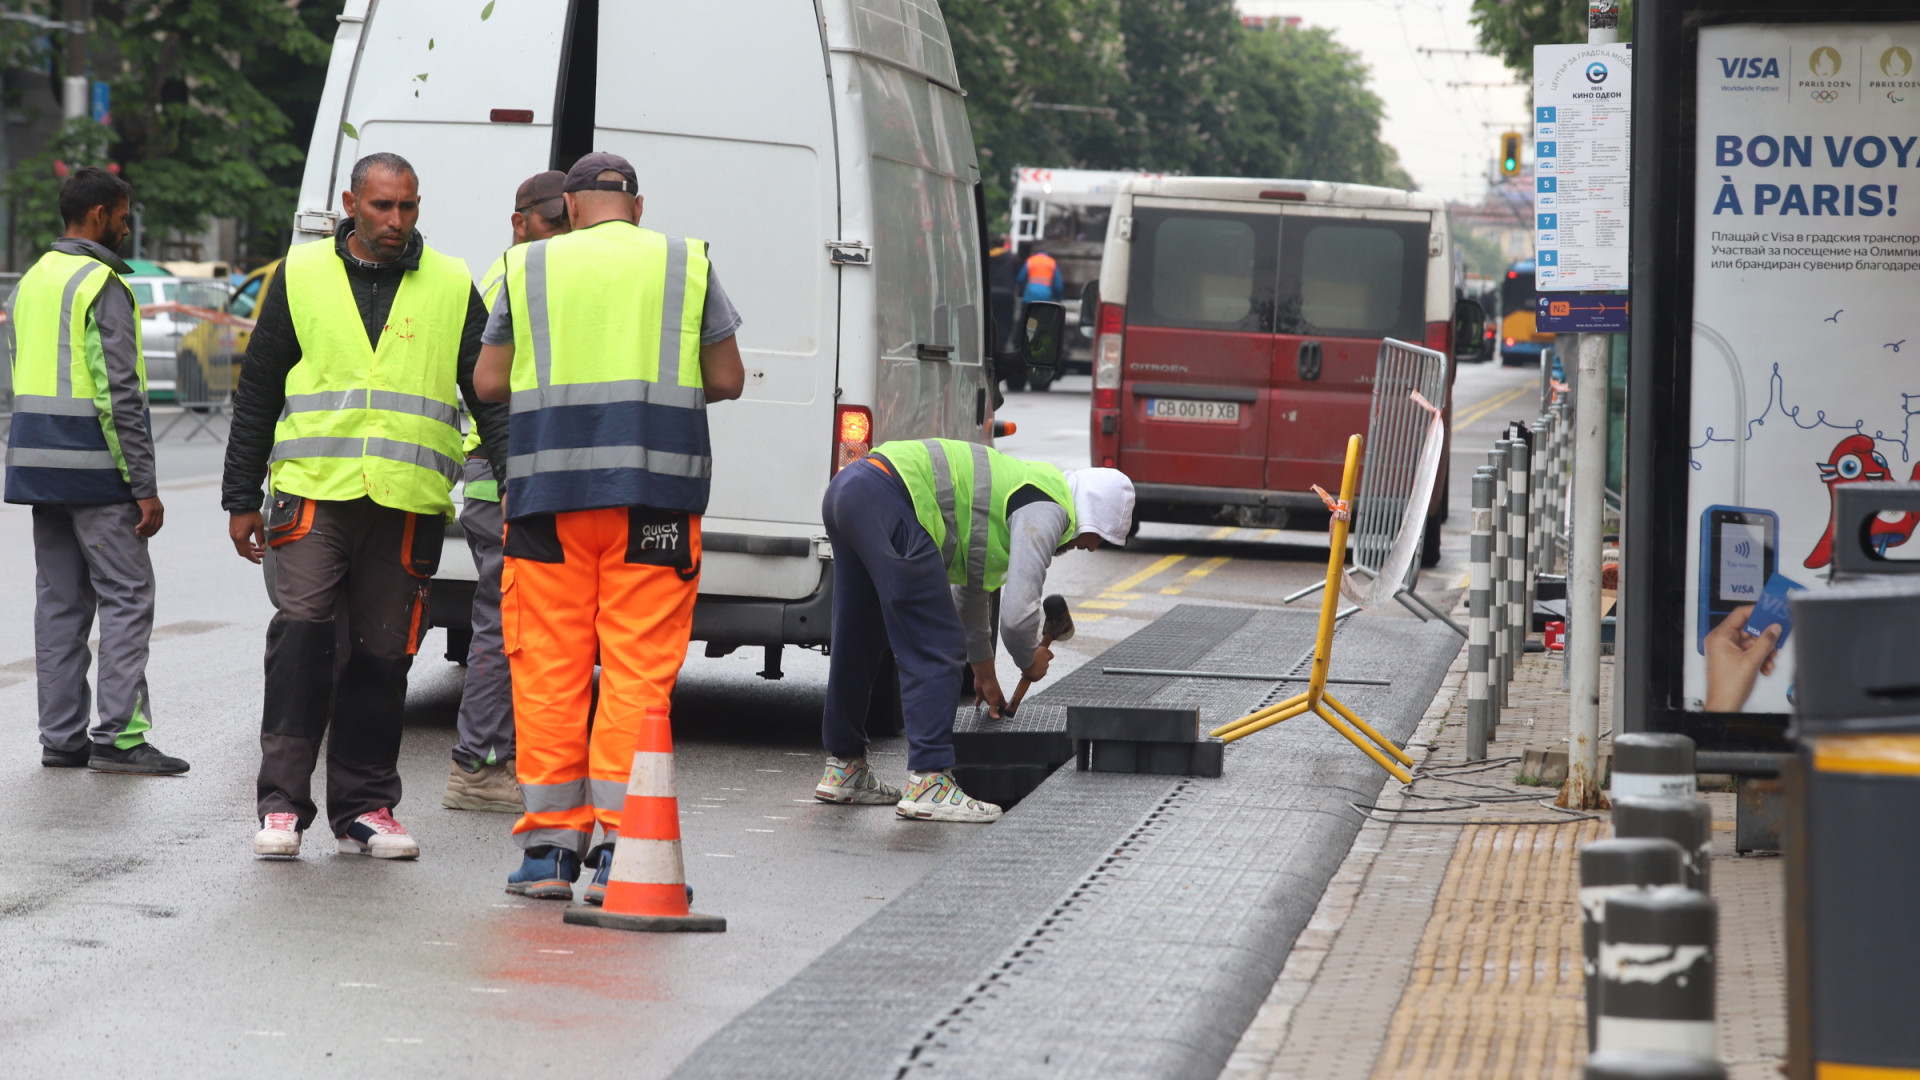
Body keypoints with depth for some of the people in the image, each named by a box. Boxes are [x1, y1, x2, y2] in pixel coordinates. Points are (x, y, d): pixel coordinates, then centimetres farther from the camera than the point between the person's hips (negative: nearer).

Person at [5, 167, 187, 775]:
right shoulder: (103, 287, -12)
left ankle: (62, 737, 10)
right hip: (96, 472, -8)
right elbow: (120, 394, -17)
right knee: (126, 596, -5)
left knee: (60, 602, 10)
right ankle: (119, 736, -9)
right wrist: (145, 487, -16)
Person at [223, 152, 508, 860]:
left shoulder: (451, 287, 10)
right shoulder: (303, 277, 8)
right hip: (314, 490, -1)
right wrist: (243, 500, 10)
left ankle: (364, 806, 13)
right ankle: (282, 802, -10)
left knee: (382, 656, 4)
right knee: (302, 635, -14)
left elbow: (491, 395, 13)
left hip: (409, 503, 1)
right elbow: (256, 395, 12)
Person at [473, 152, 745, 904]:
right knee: (639, 670, 0)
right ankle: (619, 849, -5)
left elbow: (488, 381, 9)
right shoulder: (686, 264, 8)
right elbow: (727, 379, 10)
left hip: (549, 487, 1)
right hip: (655, 489, -1)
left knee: (549, 670, 6)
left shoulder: (529, 266, 9)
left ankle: (549, 847, 7)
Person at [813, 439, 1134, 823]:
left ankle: (843, 769, 32)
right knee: (935, 651, -6)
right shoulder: (1048, 510, -1)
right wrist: (1030, 662, 14)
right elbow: (1018, 611, -9)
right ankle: (928, 784, -8)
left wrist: (984, 670, 56)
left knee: (858, 645, 21)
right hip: (889, 503, -11)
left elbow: (971, 587, 45)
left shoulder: (1019, 493, 30)